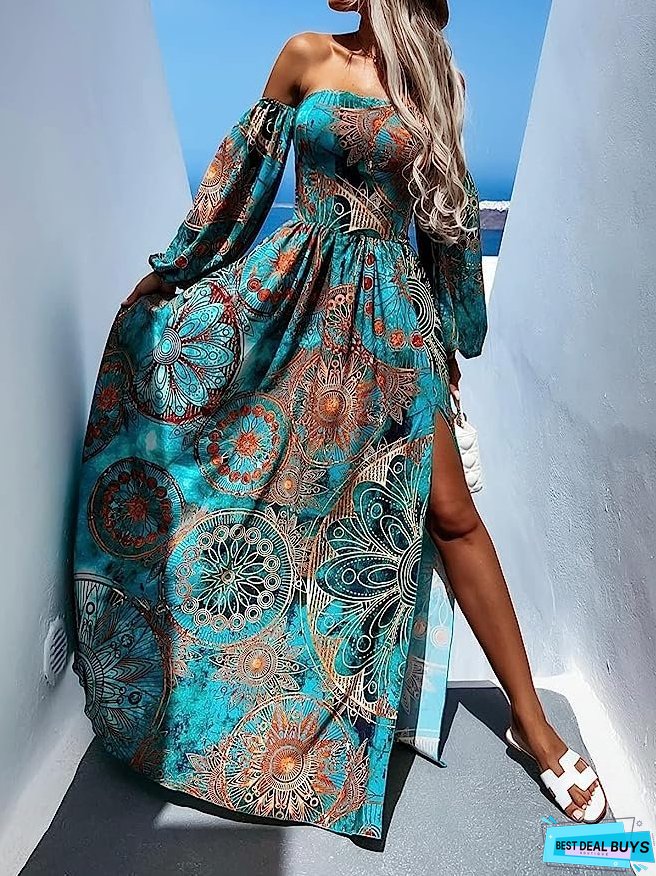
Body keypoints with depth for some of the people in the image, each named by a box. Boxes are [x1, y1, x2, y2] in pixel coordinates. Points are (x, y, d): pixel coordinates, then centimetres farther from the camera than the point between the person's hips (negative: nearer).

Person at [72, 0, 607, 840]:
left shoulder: (432, 80, 10)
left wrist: (451, 329, 13)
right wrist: (170, 267, 13)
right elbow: (241, 165, 11)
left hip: (390, 312, -1)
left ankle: (529, 716, 11)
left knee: (448, 510, -5)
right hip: (292, 292, 2)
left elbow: (446, 213, 13)